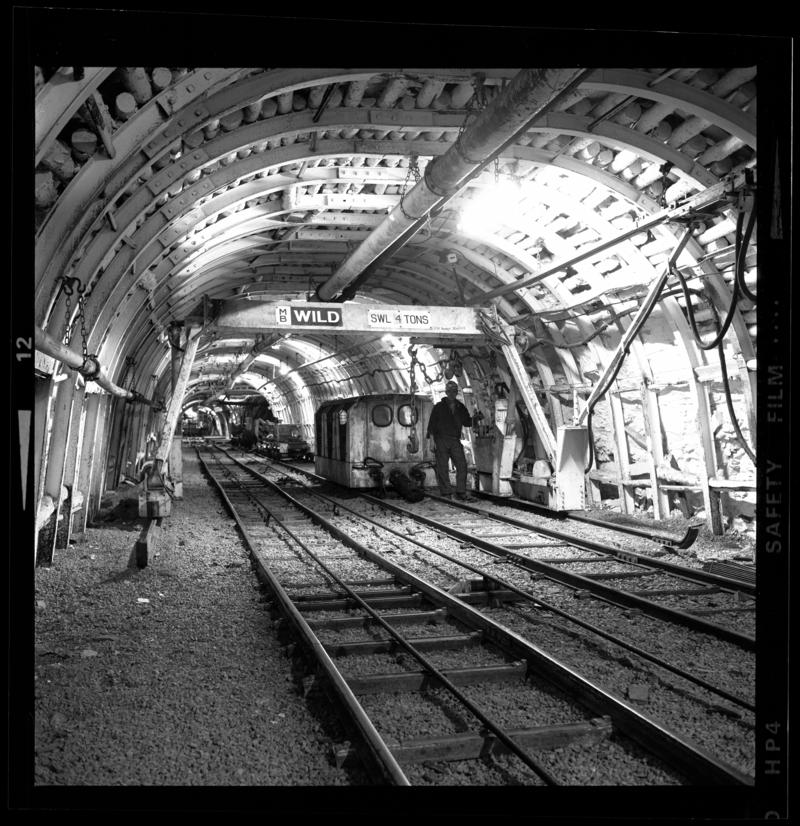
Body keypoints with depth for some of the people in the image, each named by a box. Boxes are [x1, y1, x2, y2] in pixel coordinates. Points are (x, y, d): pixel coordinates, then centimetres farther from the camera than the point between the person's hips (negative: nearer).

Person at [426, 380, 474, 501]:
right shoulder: (439, 407, 3)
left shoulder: (460, 407, 14)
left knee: (462, 465, -5)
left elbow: (467, 423, 17)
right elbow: (431, 423, 0)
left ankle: (461, 492, 1)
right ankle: (446, 493, 3)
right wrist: (431, 439, -8)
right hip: (441, 440, -3)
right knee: (443, 468, -3)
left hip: (455, 441, 3)